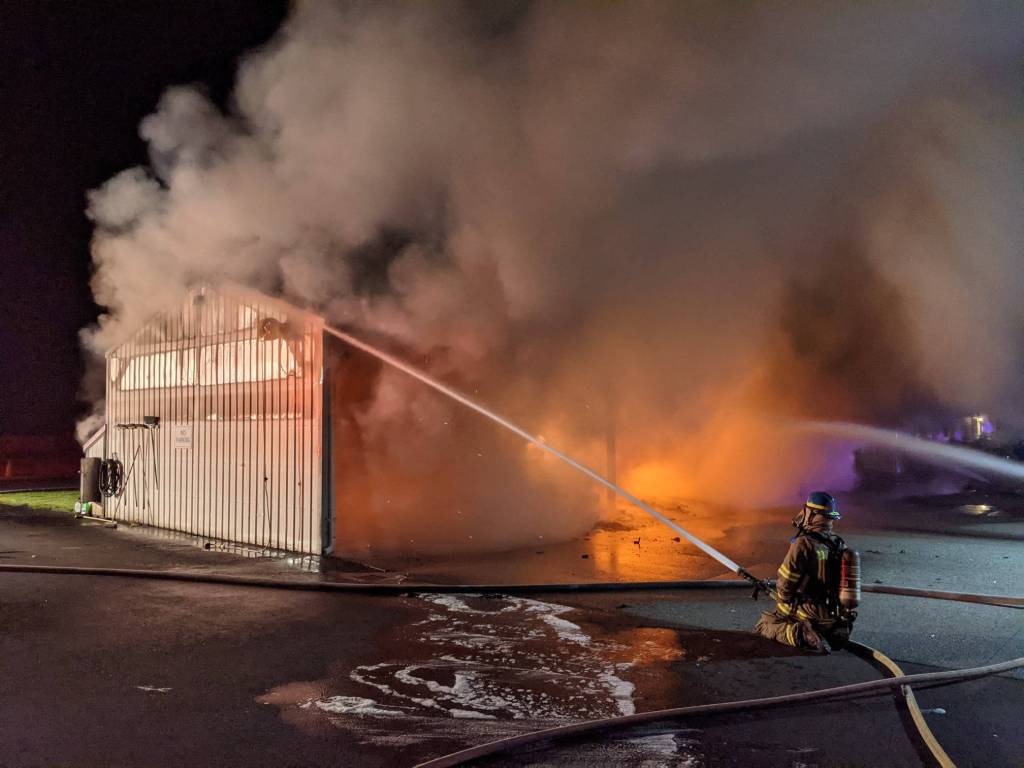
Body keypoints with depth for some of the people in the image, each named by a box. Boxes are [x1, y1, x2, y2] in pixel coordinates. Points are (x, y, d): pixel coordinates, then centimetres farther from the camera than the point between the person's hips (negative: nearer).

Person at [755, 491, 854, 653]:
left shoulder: (804, 544, -19)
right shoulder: (840, 544, 3)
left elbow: (785, 585, -14)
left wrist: (782, 607, 5)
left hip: (811, 616, -6)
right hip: (836, 619, 6)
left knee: (764, 624, 9)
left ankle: (800, 634, -14)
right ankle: (830, 634, 5)